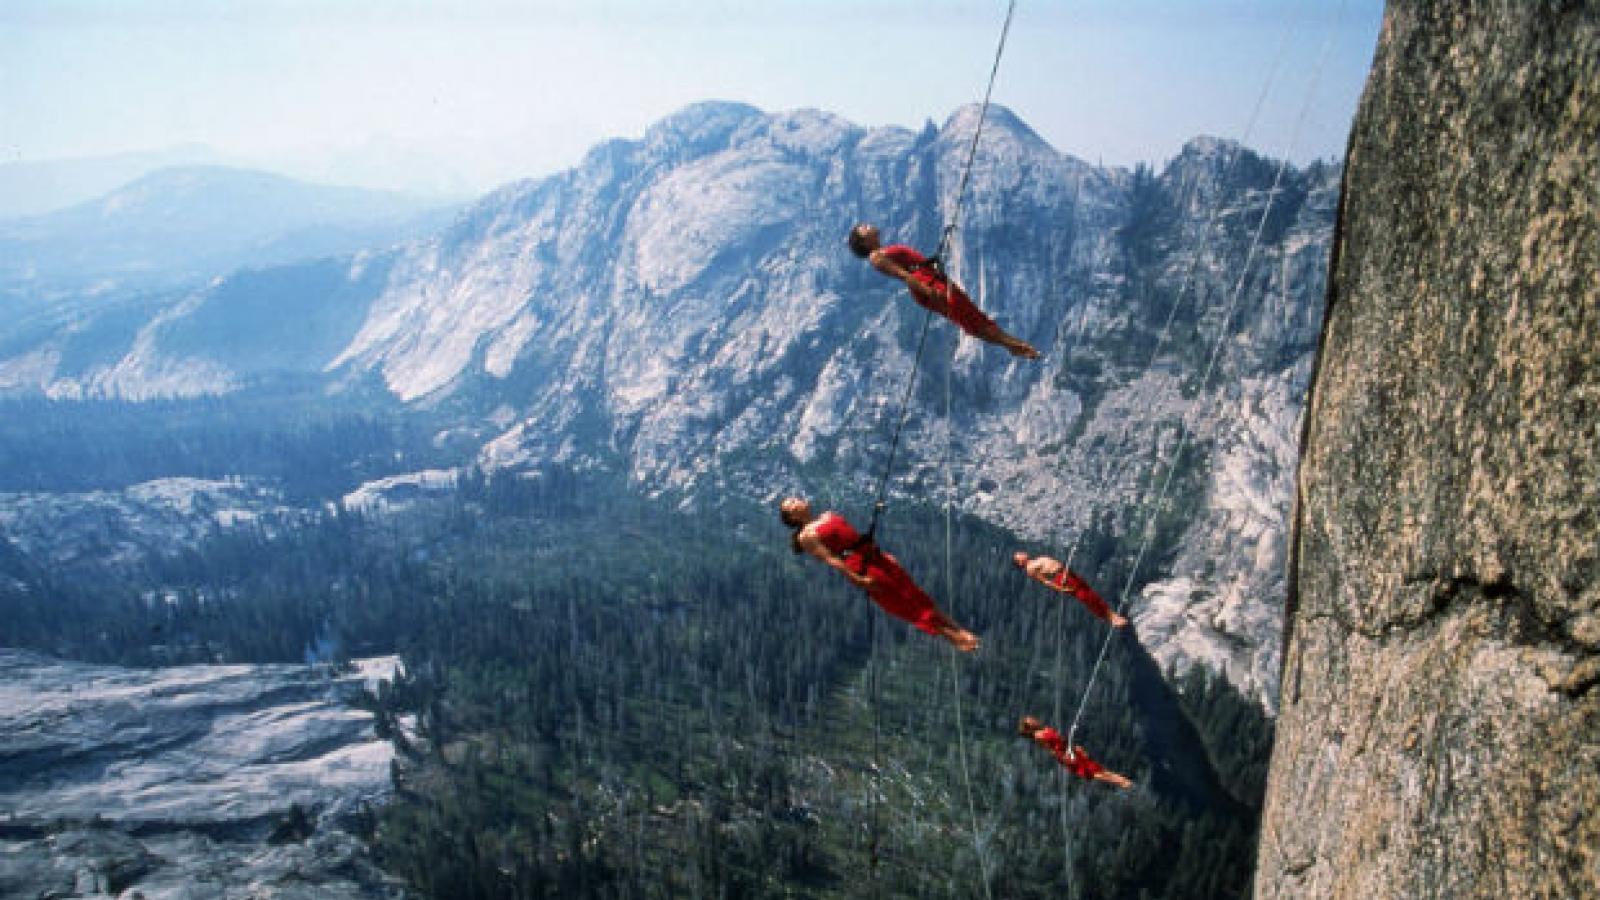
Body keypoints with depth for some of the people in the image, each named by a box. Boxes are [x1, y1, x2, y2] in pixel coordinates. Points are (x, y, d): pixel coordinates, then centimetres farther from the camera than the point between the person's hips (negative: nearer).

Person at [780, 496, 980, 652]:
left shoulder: (828, 516, 19)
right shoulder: (805, 536, -7)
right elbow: (829, 559, -15)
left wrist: (881, 552, 23)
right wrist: (857, 580, -22)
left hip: (874, 556, 8)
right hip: (860, 566, -8)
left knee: (916, 595, 8)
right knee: (907, 606, -4)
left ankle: (959, 631, 14)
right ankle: (953, 637, 1)